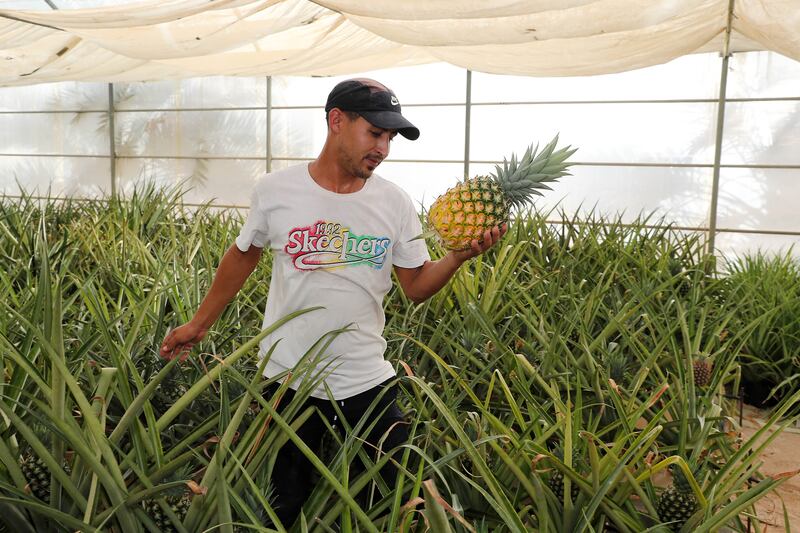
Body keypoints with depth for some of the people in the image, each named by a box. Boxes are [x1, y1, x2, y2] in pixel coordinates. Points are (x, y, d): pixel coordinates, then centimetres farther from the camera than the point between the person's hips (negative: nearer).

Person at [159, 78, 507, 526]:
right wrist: (199, 324, 15)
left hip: (368, 383, 1)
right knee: (284, 510, 16)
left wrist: (459, 256, -18)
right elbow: (242, 257, 8)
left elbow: (417, 287, 0)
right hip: (287, 380, 0)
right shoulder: (276, 190, -7)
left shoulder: (396, 203, -4)